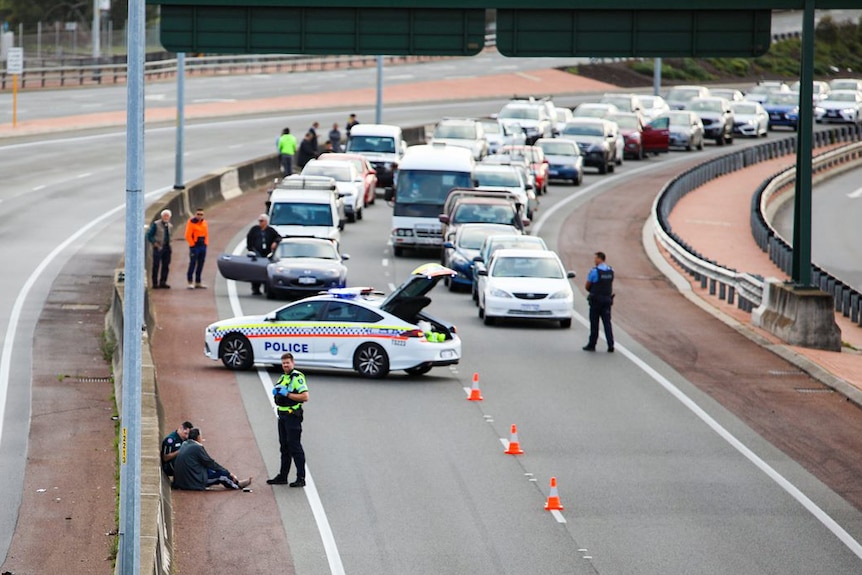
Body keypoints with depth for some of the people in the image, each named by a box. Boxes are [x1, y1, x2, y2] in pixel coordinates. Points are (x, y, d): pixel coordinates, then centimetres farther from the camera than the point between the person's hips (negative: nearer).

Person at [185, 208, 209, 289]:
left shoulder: (205, 223, 12)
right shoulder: (191, 223, -8)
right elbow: (188, 236, -11)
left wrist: (206, 243, 8)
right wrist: (192, 245, -12)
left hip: (203, 246, 6)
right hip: (194, 246, -6)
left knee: (200, 265, 8)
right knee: (192, 264, -8)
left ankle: (198, 283, 15)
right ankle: (190, 282, -5)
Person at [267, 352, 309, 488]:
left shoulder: (298, 377, -11)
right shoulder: (283, 378, 17)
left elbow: (305, 396, -21)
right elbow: (277, 397, 27)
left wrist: (287, 394, -20)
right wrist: (275, 392, 4)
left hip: (293, 416, -9)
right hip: (282, 415, 9)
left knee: (295, 447, -8)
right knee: (284, 447, 14)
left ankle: (301, 478, -6)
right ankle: (282, 476, 20)